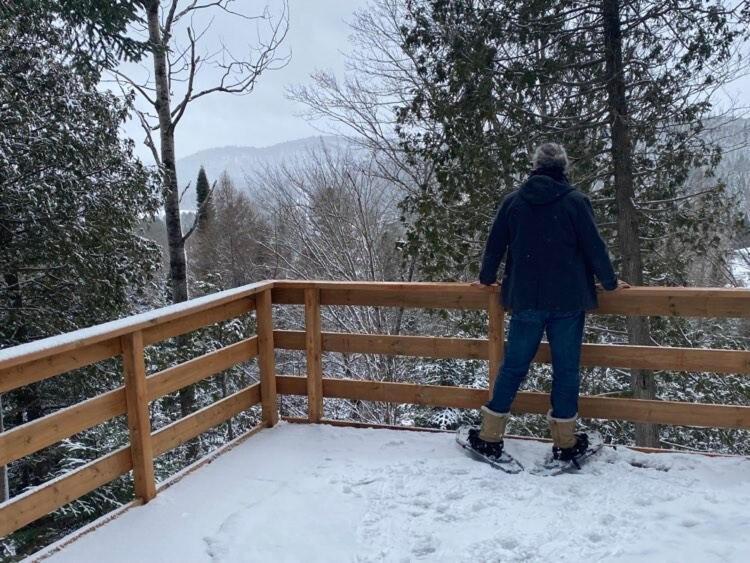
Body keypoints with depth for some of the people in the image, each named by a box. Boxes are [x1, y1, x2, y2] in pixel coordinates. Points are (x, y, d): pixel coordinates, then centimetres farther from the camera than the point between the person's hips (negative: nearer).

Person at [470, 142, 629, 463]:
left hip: (526, 301, 2)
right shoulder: (575, 201, -4)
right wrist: (610, 283, 12)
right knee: (566, 368, 7)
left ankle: (489, 437, 14)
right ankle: (565, 442, 14)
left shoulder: (513, 201, 3)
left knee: (513, 365, 10)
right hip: (568, 301, -2)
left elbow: (495, 244, 9)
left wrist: (487, 279, 23)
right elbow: (594, 247, -2)